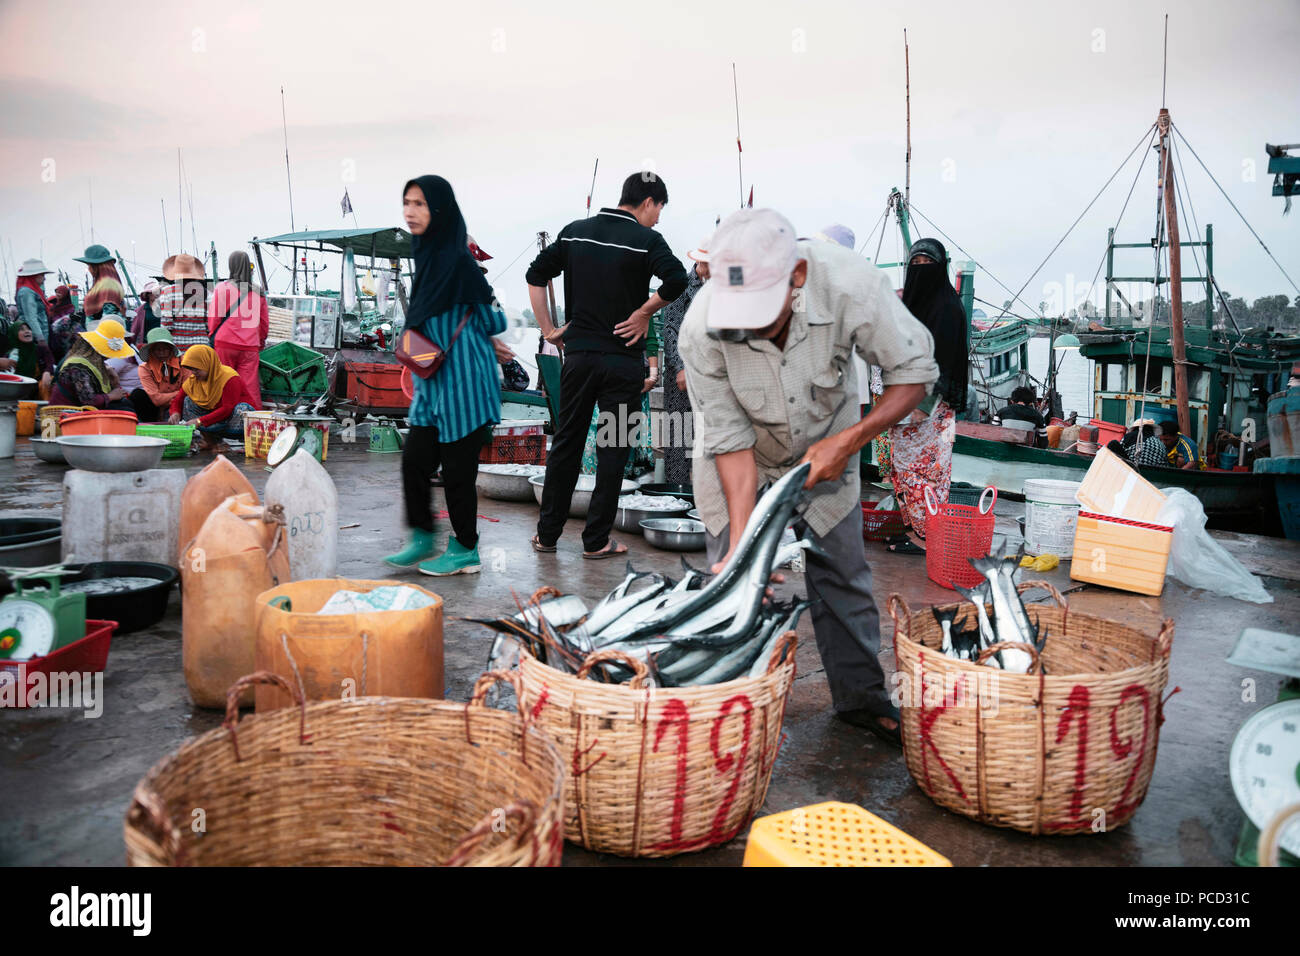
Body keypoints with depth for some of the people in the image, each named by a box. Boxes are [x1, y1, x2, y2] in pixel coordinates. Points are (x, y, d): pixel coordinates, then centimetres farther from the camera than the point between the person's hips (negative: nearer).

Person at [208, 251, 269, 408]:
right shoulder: (258, 292, 6)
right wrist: (261, 341, 27)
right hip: (250, 347, 2)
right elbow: (265, 322, 13)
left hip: (225, 343, -2)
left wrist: (212, 335, 18)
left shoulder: (222, 288, -2)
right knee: (250, 386, 1)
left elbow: (214, 317, 2)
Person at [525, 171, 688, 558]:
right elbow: (676, 279, -24)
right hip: (622, 360, -4)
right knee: (613, 450, 6)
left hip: (578, 354, 4)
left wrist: (548, 329, 9)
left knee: (566, 442, 13)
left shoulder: (575, 231, 8)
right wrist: (643, 313, -11)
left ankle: (547, 533, 19)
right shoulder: (646, 239, -7)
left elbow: (536, 275, 7)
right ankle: (596, 540, 10)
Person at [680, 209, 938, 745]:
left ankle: (862, 699, 26)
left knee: (842, 578, 7)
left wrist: (849, 440, -29)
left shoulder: (850, 285, -34)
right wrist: (740, 540, -32)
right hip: (738, 461, -1)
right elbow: (732, 443, -25)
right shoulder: (701, 330, -34)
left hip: (825, 451, 1)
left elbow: (915, 373, -20)